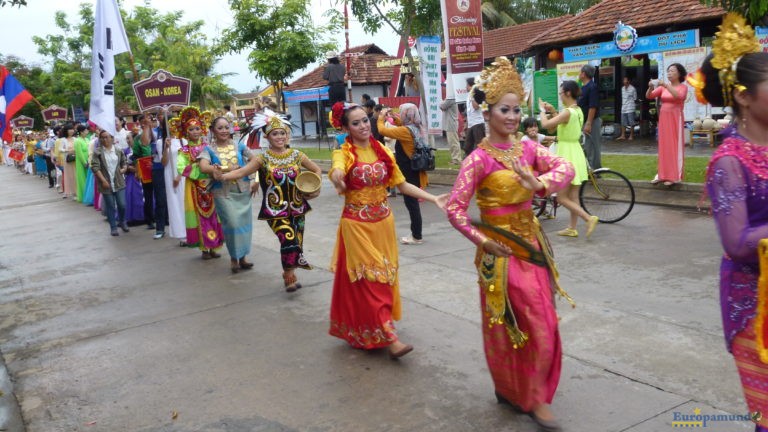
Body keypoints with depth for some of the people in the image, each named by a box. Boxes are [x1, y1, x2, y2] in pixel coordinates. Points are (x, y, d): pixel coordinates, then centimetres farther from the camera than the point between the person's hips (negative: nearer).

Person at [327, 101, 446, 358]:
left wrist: (433, 199, -1)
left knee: (385, 277, 11)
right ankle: (388, 337, -4)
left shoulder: (382, 151, 5)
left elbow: (402, 184, 8)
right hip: (357, 225, -5)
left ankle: (377, 327, 28)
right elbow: (337, 172, -34)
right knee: (369, 279, -4)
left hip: (383, 222, 5)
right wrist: (337, 178, -59)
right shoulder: (343, 154, -9)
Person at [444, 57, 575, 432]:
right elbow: (454, 208, -15)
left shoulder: (528, 148, 2)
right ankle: (511, 389, 26)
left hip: (531, 243, 6)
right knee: (508, 324, 4)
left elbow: (566, 167, -8)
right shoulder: (479, 159, -14)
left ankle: (532, 393, 32)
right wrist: (482, 241, -16)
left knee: (541, 322, 13)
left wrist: (540, 183, -26)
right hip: (500, 249, -6)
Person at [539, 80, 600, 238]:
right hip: (575, 152, 9)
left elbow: (545, 124, -24)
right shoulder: (578, 111, 8)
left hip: (567, 154, -9)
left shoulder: (567, 112, -20)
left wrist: (542, 110, -8)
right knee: (573, 196, 14)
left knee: (561, 197, -2)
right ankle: (572, 228, 21)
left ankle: (589, 218, -9)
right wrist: (553, 111, 14)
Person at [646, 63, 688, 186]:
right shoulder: (663, 87, 8)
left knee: (674, 146, -3)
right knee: (663, 146, 7)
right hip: (663, 118, 5)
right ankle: (663, 174, 13)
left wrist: (666, 85, -30)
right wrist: (651, 87, -18)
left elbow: (679, 96, -23)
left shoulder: (682, 87, -2)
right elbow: (648, 96, 2)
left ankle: (674, 176, 0)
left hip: (675, 119, -5)